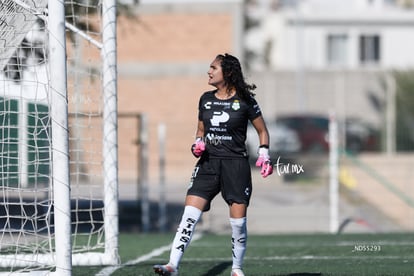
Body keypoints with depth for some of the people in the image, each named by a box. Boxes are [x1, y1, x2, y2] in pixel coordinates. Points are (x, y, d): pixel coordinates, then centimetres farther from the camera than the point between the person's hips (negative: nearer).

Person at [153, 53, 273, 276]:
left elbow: (262, 131, 6)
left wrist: (264, 155, -6)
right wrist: (197, 144, 2)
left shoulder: (244, 101, -3)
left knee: (238, 222, -2)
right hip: (208, 163, 3)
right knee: (189, 215, -10)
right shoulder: (206, 99, 9)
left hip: (236, 164, -3)